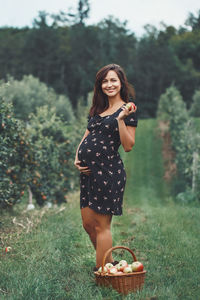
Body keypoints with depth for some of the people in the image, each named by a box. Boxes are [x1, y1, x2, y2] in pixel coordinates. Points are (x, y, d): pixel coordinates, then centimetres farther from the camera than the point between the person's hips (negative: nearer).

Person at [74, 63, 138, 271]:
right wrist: (77, 157, 4)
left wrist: (120, 119, -21)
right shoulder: (97, 109, 17)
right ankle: (109, 263, 29)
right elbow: (86, 136, 20)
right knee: (88, 224, 12)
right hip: (88, 170, 8)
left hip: (109, 170, -8)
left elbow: (128, 146, -11)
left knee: (101, 225, -2)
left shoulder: (127, 111, -4)